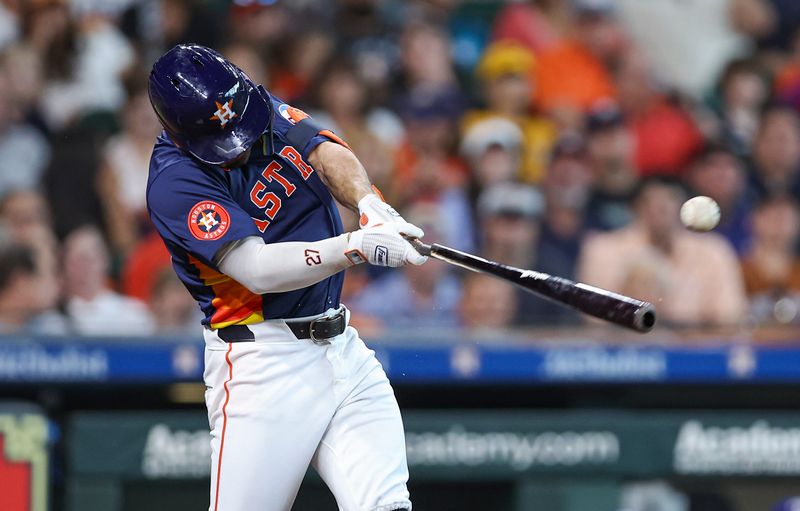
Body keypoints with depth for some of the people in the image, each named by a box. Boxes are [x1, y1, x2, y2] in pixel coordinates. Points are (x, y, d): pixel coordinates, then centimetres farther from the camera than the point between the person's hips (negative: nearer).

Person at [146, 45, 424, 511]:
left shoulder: (261, 105, 5)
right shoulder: (175, 182, -16)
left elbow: (329, 154, -8)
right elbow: (257, 270, -26)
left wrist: (371, 207, -30)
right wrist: (354, 246, -38)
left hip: (341, 345, 6)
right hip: (263, 361, -6)